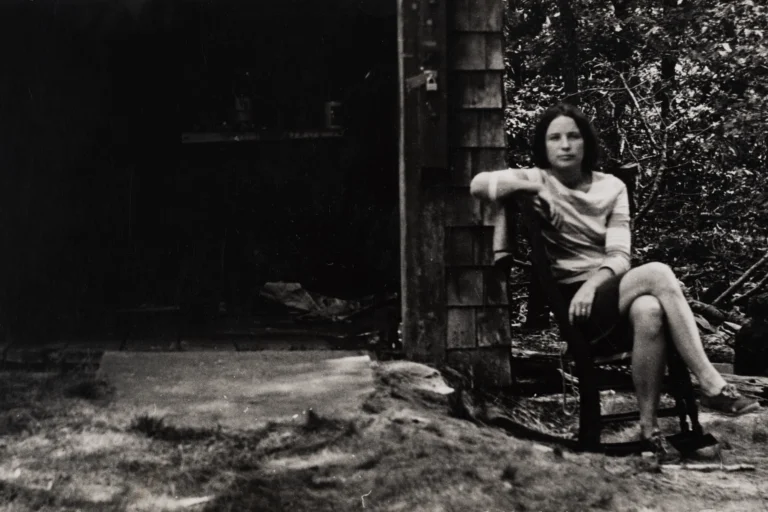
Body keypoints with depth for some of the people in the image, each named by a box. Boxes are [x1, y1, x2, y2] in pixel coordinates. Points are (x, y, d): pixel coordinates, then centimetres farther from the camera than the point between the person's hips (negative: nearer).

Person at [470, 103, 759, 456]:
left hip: (610, 294, 3)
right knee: (658, 273, -28)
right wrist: (534, 188, -13)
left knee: (649, 312, -35)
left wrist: (594, 281, -19)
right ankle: (712, 386, -27)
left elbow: (619, 256, 0)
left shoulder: (612, 187, 12)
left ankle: (649, 423, -26)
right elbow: (479, 184, -14)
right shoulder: (537, 181, 4)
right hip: (569, 303, -3)